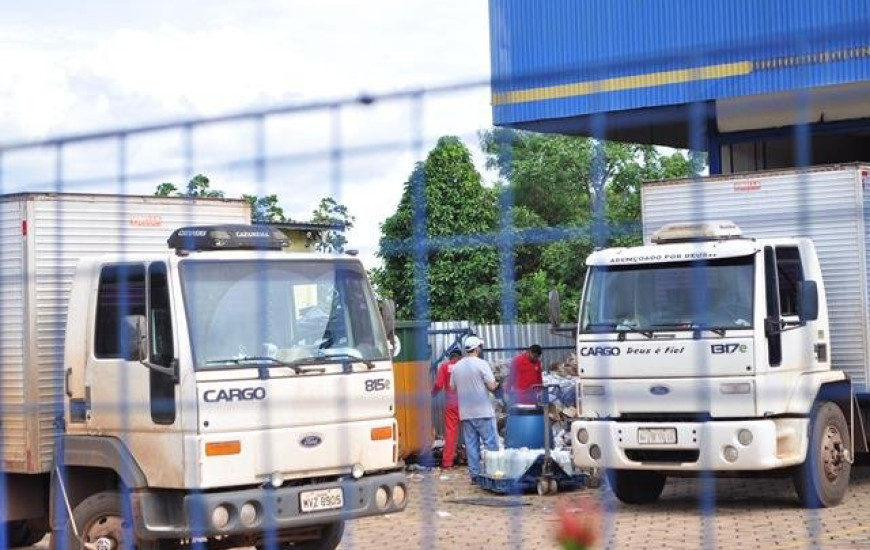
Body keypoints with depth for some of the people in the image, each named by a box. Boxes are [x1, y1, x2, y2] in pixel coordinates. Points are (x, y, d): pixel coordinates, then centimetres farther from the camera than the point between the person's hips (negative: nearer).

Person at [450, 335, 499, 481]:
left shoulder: (456, 366, 7)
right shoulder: (481, 364, -10)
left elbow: (452, 387, 14)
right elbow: (491, 386, -14)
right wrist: (497, 384, 7)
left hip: (465, 413, 5)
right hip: (483, 412, -5)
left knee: (471, 445, 7)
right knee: (491, 444, 0)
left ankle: (475, 474, 7)